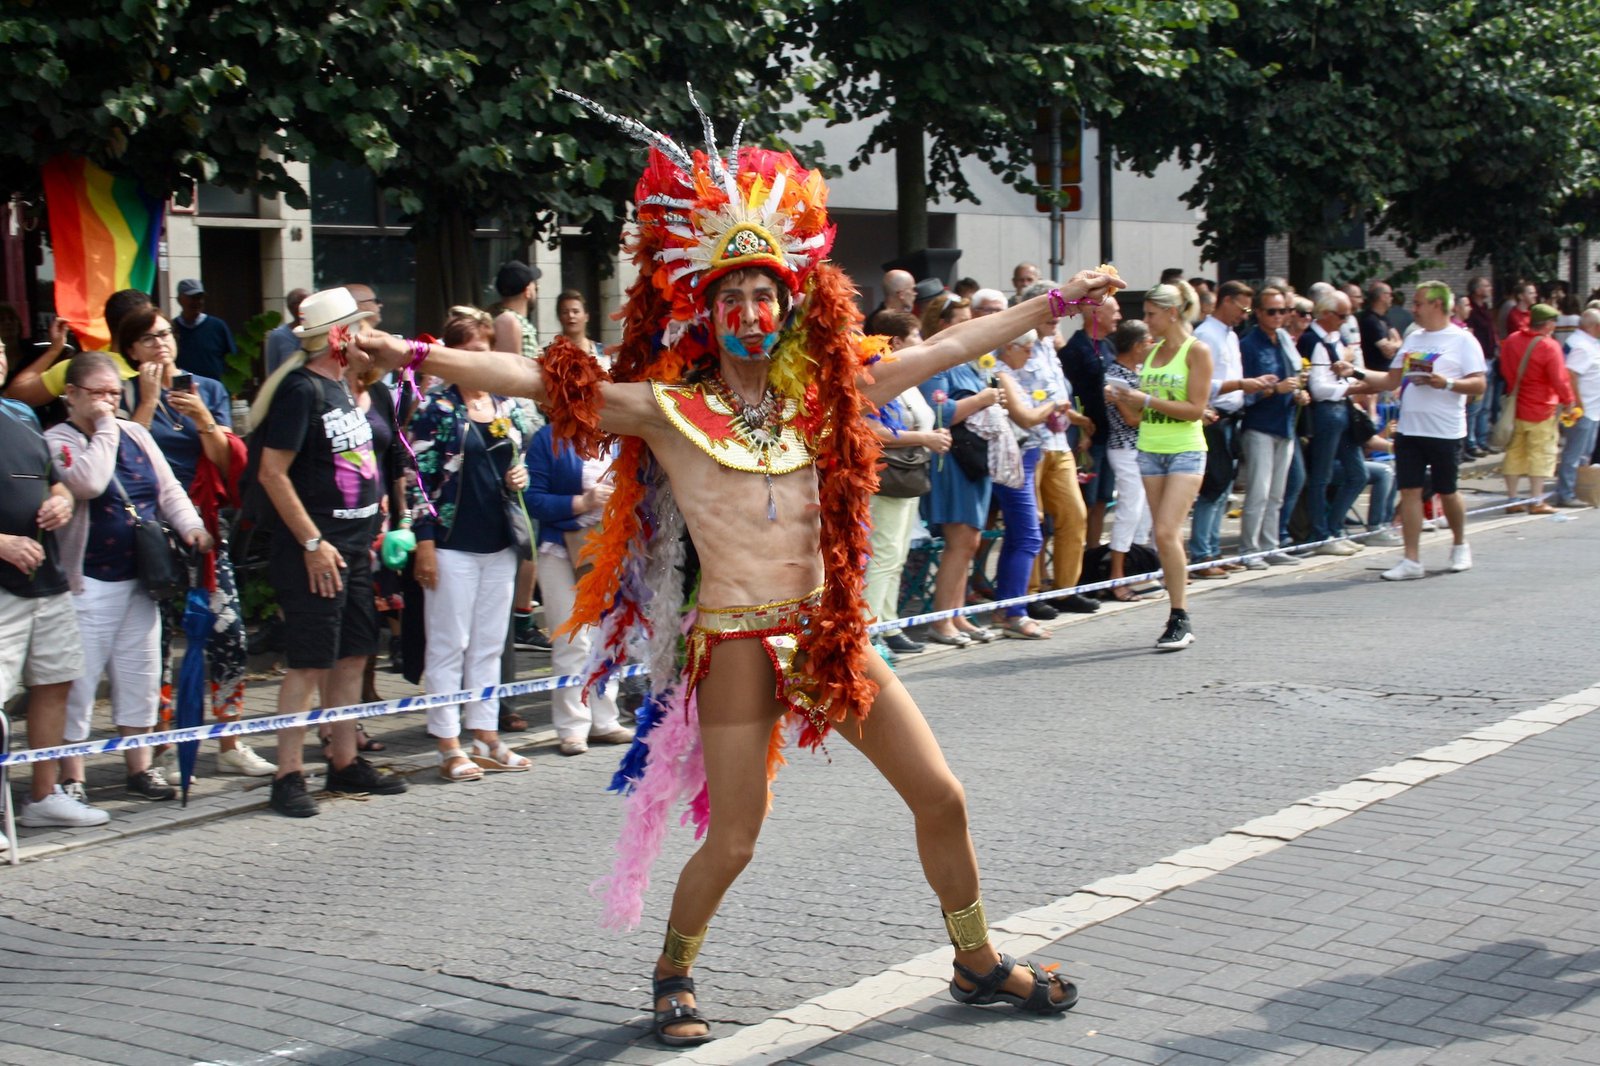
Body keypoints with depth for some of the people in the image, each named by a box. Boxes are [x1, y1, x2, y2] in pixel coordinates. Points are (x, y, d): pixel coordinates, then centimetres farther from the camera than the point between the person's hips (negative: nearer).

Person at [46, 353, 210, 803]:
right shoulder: (57, 441, -7)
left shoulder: (136, 434, 12)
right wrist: (104, 427, -16)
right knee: (78, 681, -4)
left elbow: (168, 490, 13)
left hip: (139, 580, 6)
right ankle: (70, 776, 4)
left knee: (139, 674, 11)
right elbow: (88, 482, -25)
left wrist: (191, 526, -4)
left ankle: (140, 767, 21)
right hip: (88, 584, -6)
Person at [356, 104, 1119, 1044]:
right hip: (738, 640, -4)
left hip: (830, 629, 4)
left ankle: (979, 962, 26)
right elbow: (539, 382, -13)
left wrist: (1055, 304, 14)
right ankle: (673, 976, 25)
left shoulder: (818, 394, 5)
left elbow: (946, 349, 11)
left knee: (941, 797, 6)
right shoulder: (669, 411, -6)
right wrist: (412, 354, -21)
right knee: (733, 841, -4)